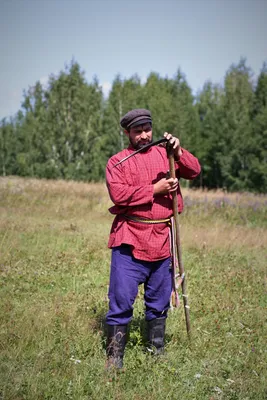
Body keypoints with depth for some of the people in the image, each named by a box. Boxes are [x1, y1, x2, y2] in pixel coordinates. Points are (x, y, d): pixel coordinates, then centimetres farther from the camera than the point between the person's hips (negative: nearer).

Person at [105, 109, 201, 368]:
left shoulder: (164, 154, 12)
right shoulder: (117, 162, 3)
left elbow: (194, 171, 3)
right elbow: (118, 194, -12)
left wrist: (179, 152, -15)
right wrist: (154, 189, -14)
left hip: (162, 239, 4)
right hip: (130, 240, -3)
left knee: (160, 300, 13)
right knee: (121, 300, -4)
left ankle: (157, 351, 27)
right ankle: (114, 357, 5)